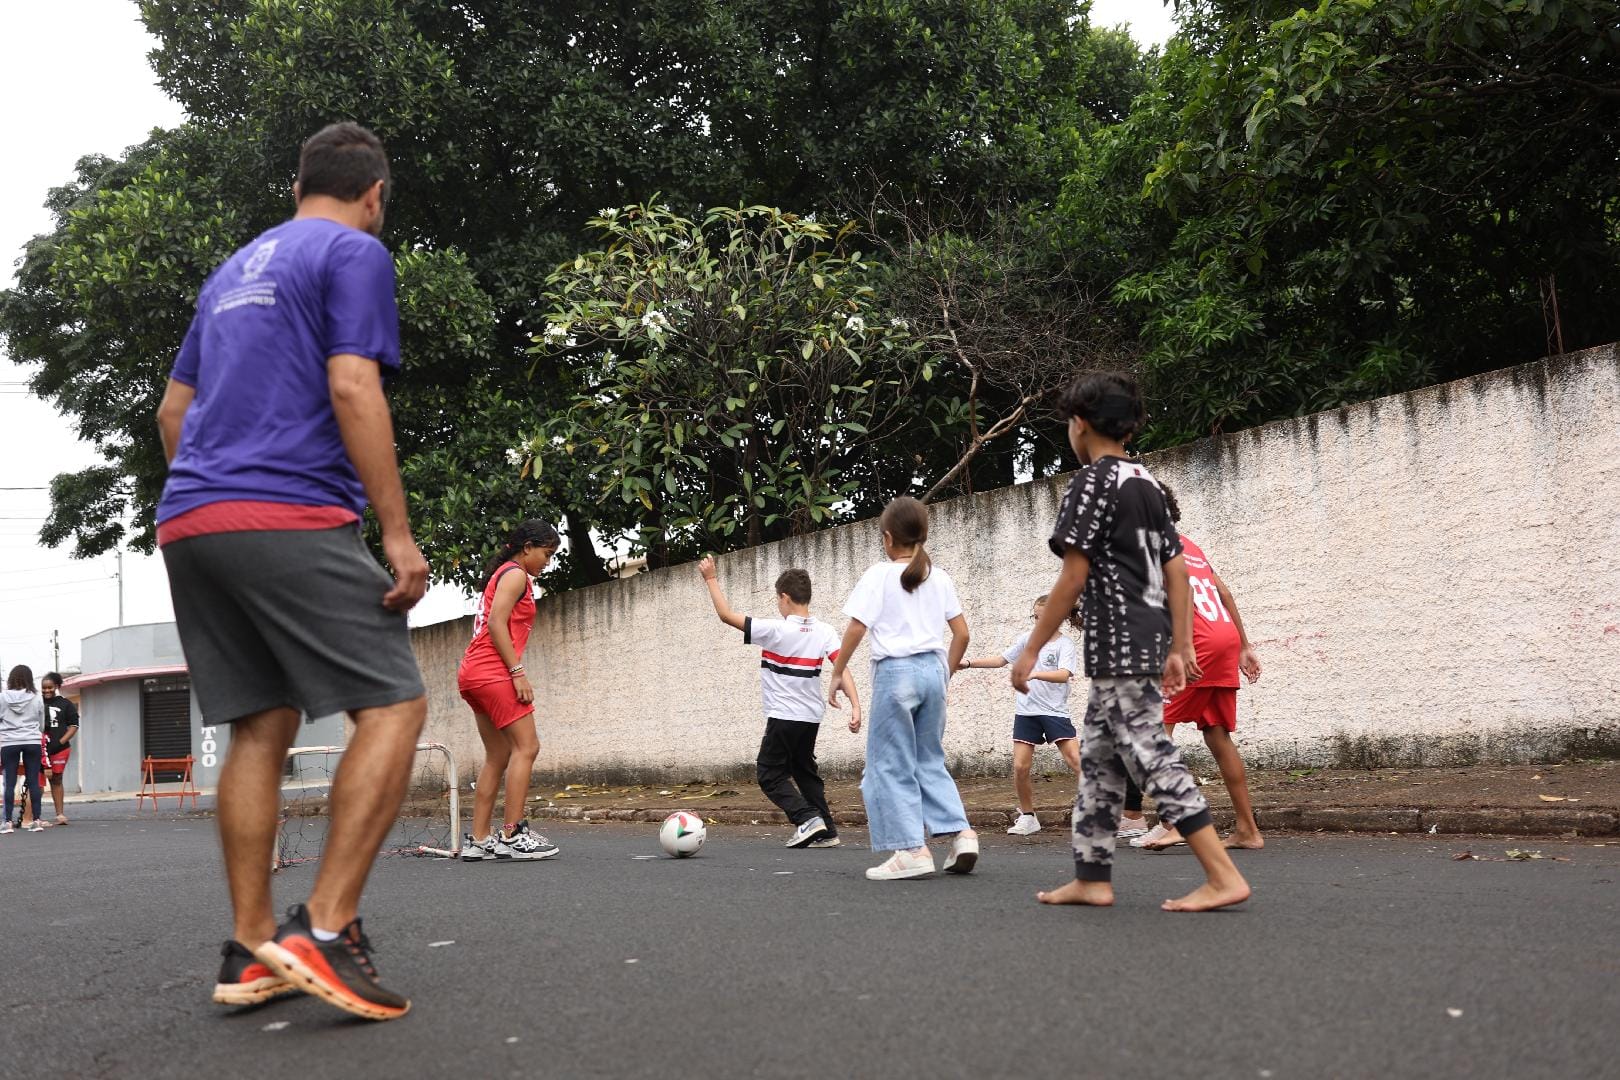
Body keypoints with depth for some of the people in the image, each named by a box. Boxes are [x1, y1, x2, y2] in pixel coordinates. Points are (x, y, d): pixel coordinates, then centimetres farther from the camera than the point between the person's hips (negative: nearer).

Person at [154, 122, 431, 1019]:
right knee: (393, 705, -5)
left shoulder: (232, 271, 25)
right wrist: (398, 535, -13)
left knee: (260, 727, 10)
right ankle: (325, 929, -15)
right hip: (292, 520, -8)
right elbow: (352, 390, -12)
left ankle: (250, 951, 9)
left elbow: (172, 411, 26)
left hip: (188, 524, 8)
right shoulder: (355, 253, 2)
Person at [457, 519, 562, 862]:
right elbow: (497, 623, -16)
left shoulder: (502, 574, 24)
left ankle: (479, 840, 8)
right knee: (526, 746, -11)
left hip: (474, 673, 10)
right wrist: (518, 672, -19)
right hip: (493, 670, -10)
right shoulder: (515, 574, -5)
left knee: (499, 756, 10)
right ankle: (513, 835, -14)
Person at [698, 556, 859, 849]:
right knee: (805, 771, 18)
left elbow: (726, 615, -13)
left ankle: (807, 817, -12)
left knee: (770, 773, 6)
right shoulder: (824, 632, -1)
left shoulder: (775, 630, -15)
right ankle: (827, 832, 12)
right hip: (812, 716, 6)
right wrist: (855, 706, -17)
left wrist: (711, 579, -4)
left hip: (783, 716, -6)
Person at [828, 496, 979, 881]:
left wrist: (837, 674, 0)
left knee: (890, 764, 2)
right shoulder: (939, 577, 11)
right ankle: (960, 832, 3)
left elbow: (855, 629, -9)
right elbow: (962, 633, 10)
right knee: (930, 760, 16)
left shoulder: (879, 576, -3)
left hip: (895, 671, -5)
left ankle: (912, 849, -3)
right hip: (933, 668, 5)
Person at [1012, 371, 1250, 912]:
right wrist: (1178, 649, 17)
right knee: (1098, 758, 14)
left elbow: (1073, 577, -13)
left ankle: (1223, 876, -11)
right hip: (1150, 641, 9)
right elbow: (1177, 572, 14)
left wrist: (1031, 649, -9)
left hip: (1118, 645, -9)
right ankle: (1092, 878, 17)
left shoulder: (1092, 481, -9)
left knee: (1152, 758, -8)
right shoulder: (1148, 484, 16)